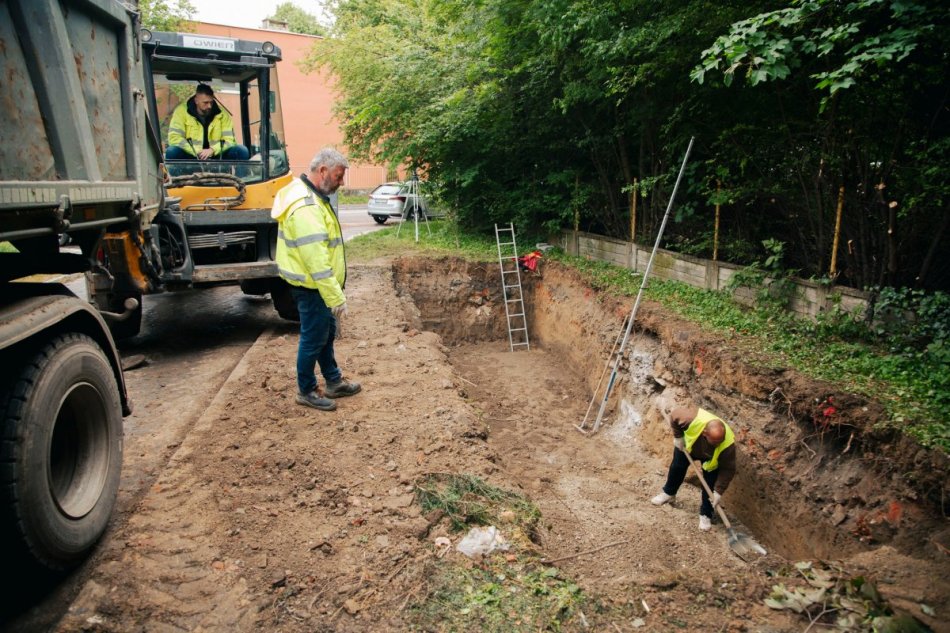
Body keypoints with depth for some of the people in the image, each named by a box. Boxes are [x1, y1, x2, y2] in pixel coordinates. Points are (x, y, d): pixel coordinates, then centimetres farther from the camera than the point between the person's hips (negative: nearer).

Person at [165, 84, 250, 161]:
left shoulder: (222, 114, 1)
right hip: (189, 157, -1)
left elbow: (229, 140, -4)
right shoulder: (182, 111, -3)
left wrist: (212, 150, -22)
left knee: (242, 151, -21)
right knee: (171, 152, -33)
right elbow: (174, 138, -11)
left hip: (216, 157, 2)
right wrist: (197, 152, -22)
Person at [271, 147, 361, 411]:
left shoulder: (309, 194, 9)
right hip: (312, 286, -11)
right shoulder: (305, 207, -26)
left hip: (316, 283, 11)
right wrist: (336, 297, -27)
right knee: (313, 338, 3)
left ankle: (334, 382, 33)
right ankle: (306, 391, 19)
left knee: (327, 333, 19)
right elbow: (316, 259, -29)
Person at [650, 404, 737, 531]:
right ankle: (668, 493, 45)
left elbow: (728, 470, -29)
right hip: (687, 444, 2)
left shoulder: (728, 444, -43)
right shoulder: (693, 419, -48)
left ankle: (706, 514, 18)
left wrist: (718, 491, -29)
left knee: (710, 485, -4)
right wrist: (678, 437, -20)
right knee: (677, 467, 18)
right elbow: (675, 414, -27)